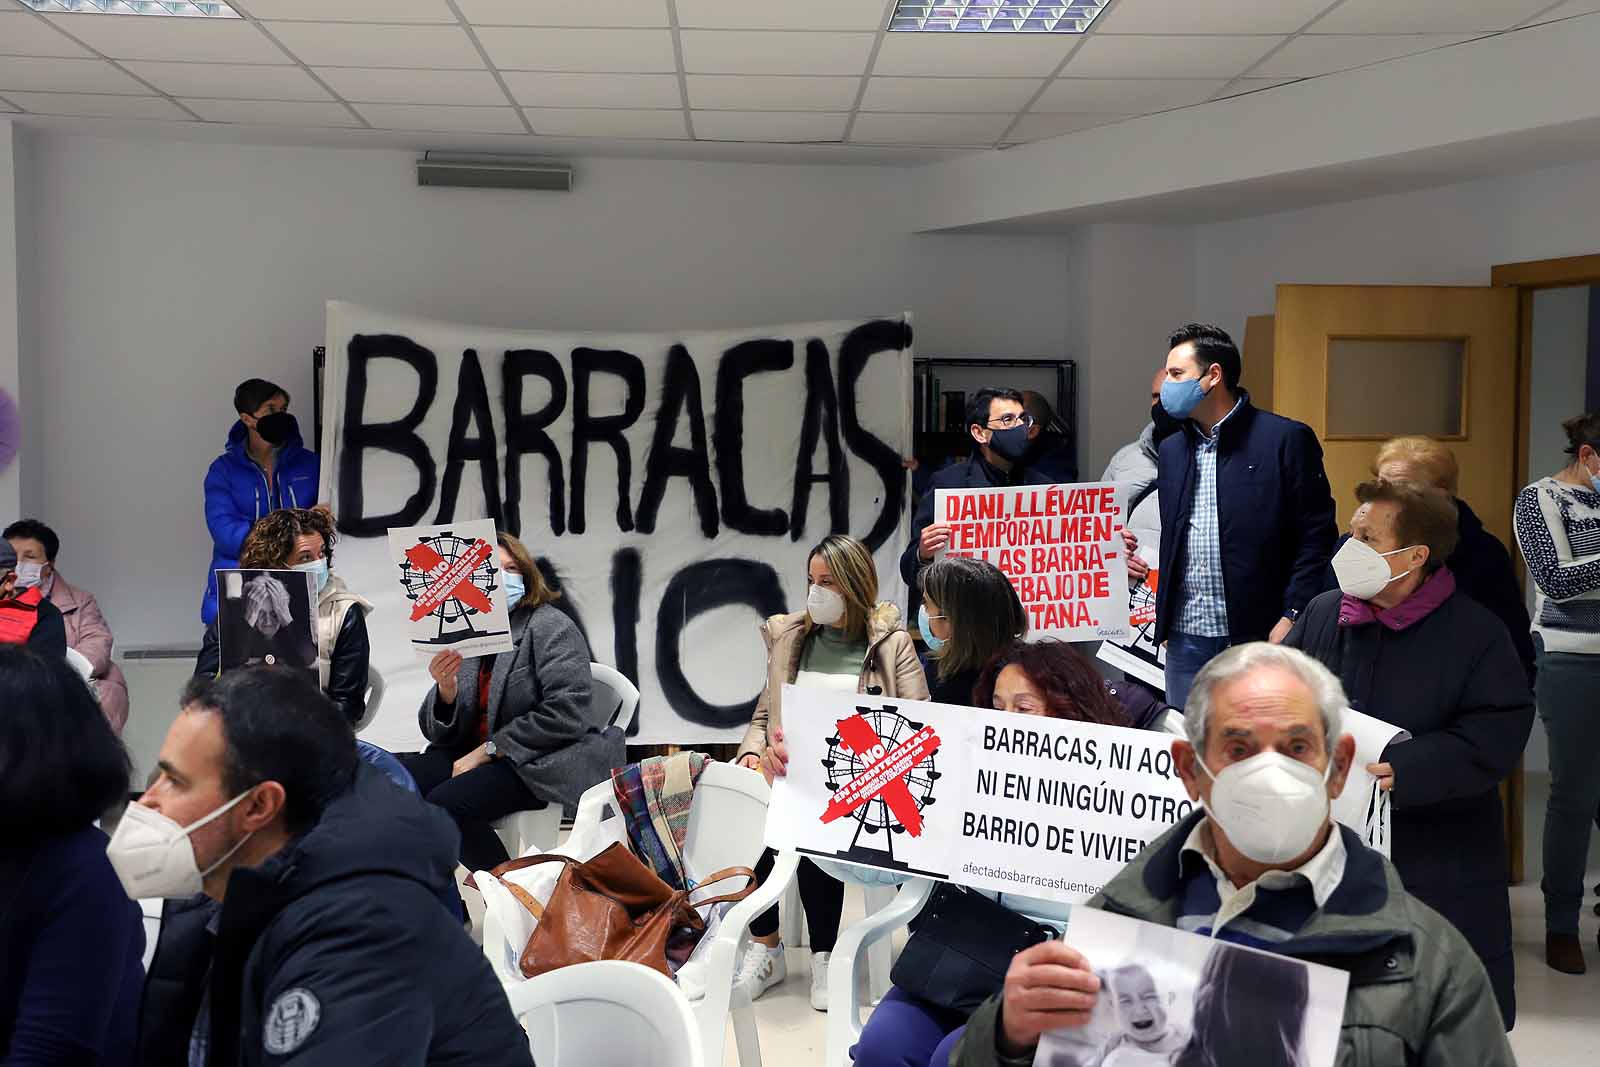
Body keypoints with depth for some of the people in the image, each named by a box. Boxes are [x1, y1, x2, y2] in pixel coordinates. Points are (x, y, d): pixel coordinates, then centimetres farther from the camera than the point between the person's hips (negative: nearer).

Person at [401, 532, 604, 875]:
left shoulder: (552, 627, -3)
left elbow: (566, 714, -16)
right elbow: (437, 733, 10)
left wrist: (487, 751, -15)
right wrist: (445, 690, -13)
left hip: (538, 764, -6)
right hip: (472, 753, 6)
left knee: (446, 802, -28)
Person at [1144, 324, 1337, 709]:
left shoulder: (1286, 439, -5)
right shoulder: (1171, 449, 14)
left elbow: (1317, 537, -7)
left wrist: (1292, 616, -13)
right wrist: (1137, 555, 3)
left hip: (1259, 636, -5)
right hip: (1185, 639, 5)